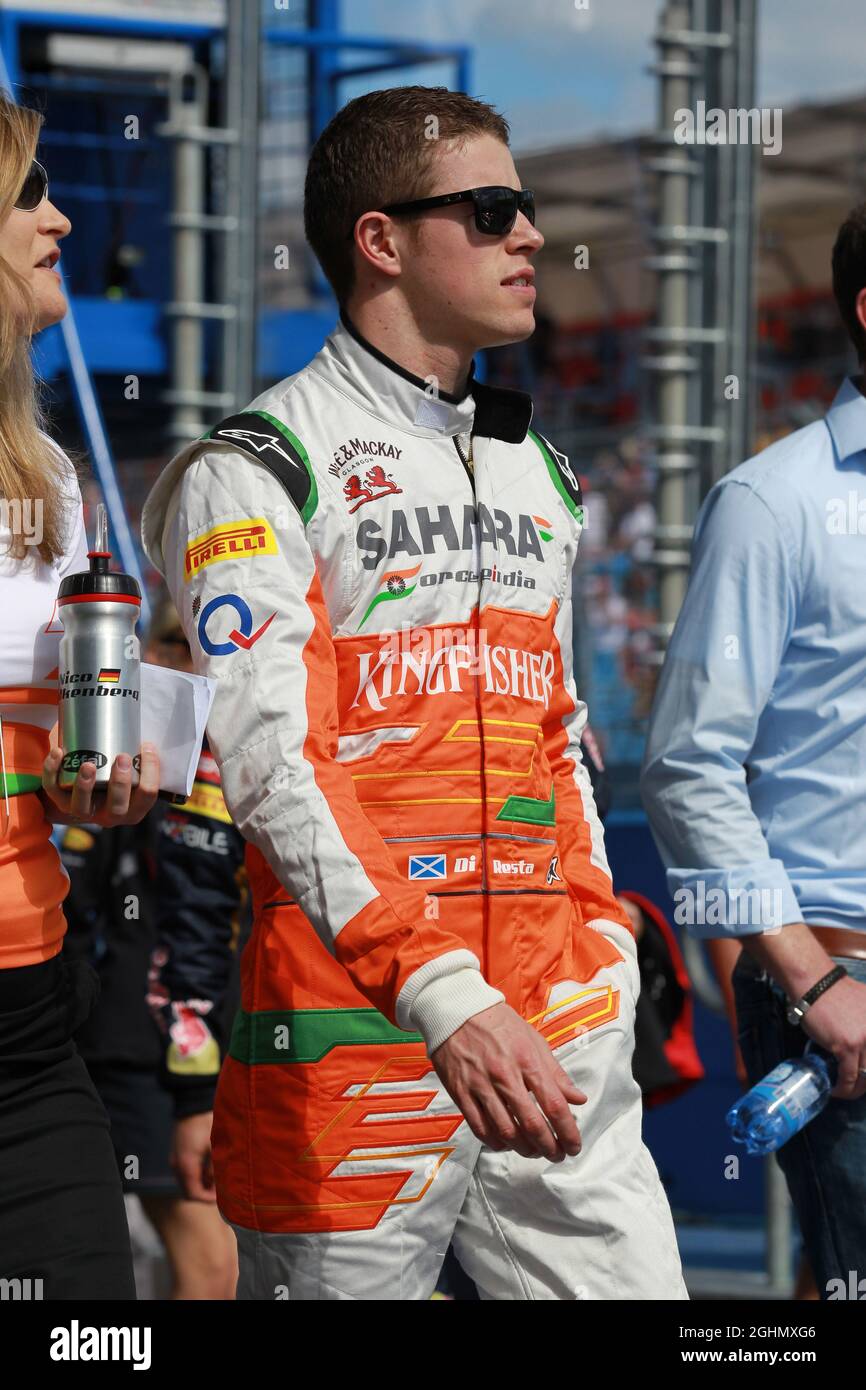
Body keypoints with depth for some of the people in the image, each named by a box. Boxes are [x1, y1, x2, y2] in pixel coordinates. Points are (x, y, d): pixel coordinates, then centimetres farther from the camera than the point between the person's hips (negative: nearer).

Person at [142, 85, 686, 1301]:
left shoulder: (537, 474, 20)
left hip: (548, 1032, 6)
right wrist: (443, 996, -27)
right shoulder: (257, 473, -5)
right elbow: (269, 762, -17)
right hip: (353, 1029, -6)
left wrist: (599, 948, 13)